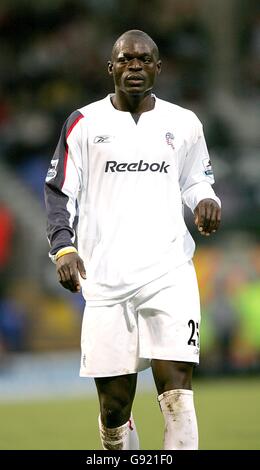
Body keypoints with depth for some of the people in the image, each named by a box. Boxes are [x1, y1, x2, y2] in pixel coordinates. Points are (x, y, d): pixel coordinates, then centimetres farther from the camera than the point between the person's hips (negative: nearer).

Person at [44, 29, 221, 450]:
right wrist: (64, 246, -9)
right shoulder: (84, 123, 5)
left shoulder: (184, 124, 10)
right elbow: (60, 191, 6)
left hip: (169, 273, 0)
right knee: (114, 405, 2)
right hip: (105, 279, 0)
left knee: (177, 395, -14)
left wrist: (206, 201, 0)